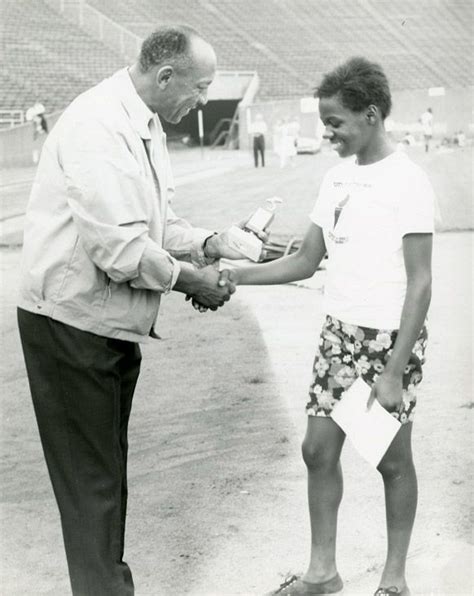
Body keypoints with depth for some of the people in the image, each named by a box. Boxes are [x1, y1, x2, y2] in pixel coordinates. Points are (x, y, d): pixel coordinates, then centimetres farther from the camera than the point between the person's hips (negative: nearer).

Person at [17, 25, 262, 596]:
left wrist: (204, 244, -1)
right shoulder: (98, 125, -23)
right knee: (90, 478, 0)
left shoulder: (146, 126, 10)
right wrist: (189, 278, -16)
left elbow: (156, 221, 17)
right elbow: (118, 247, -28)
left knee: (109, 468, 18)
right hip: (72, 326, -10)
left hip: (116, 324, 10)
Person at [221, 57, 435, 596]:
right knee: (319, 448, 7)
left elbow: (420, 283, -15)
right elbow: (306, 262, 10)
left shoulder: (407, 182, -13)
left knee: (392, 459, 6)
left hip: (391, 338, -6)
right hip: (339, 333, 6)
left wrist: (394, 372, -18)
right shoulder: (336, 178, 7)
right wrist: (237, 275, -4)